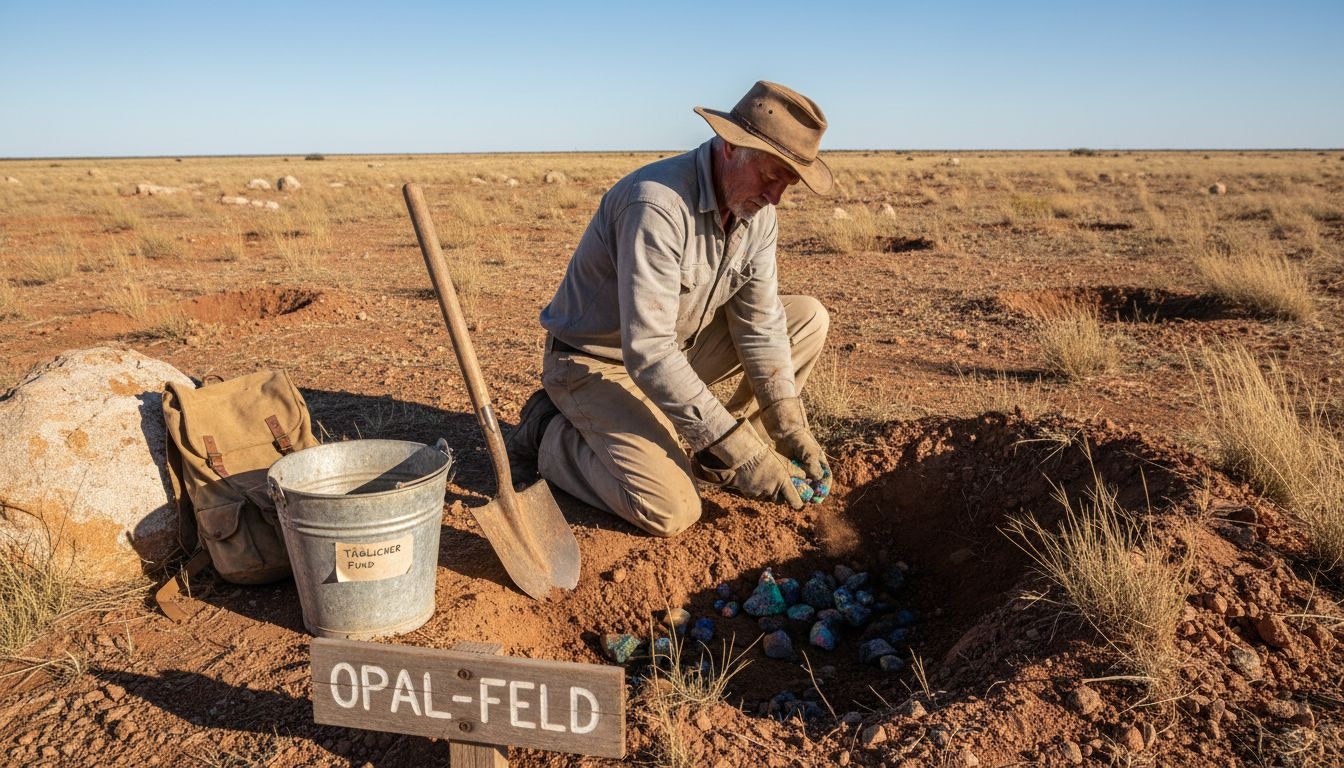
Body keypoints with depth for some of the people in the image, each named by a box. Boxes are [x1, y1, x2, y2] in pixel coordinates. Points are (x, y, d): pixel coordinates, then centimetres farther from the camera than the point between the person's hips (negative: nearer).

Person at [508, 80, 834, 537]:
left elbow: (759, 322, -4)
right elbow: (647, 353, -35)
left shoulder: (756, 209, -6)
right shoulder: (659, 204, -32)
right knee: (670, 513, -22)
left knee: (808, 319, -1)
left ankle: (714, 459, 6)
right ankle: (552, 433, 3)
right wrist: (741, 451, -34)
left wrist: (790, 426, -14)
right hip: (596, 363, -8)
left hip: (678, 347, 8)